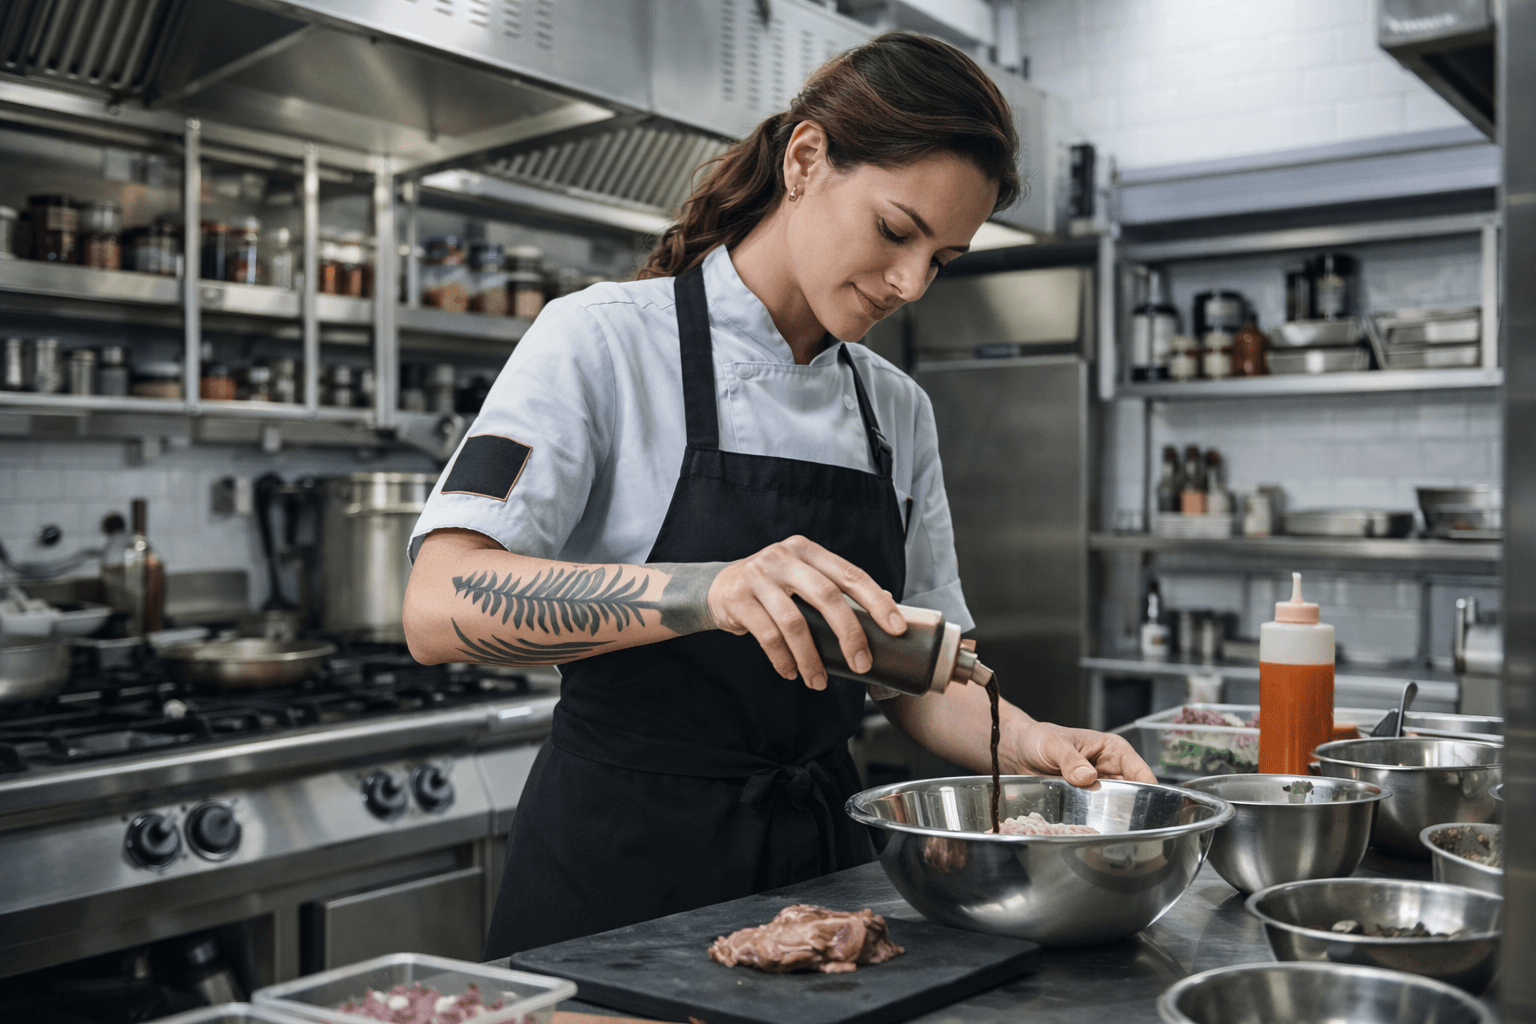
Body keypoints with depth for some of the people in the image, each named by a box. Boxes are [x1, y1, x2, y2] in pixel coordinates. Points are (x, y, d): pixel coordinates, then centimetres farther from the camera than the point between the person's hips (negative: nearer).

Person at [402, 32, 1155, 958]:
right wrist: (703, 591, -38)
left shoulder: (898, 408, 7)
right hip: (623, 872, -5)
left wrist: (1025, 744, -12)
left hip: (818, 864, 6)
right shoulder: (604, 340, -11)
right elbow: (442, 610, -23)